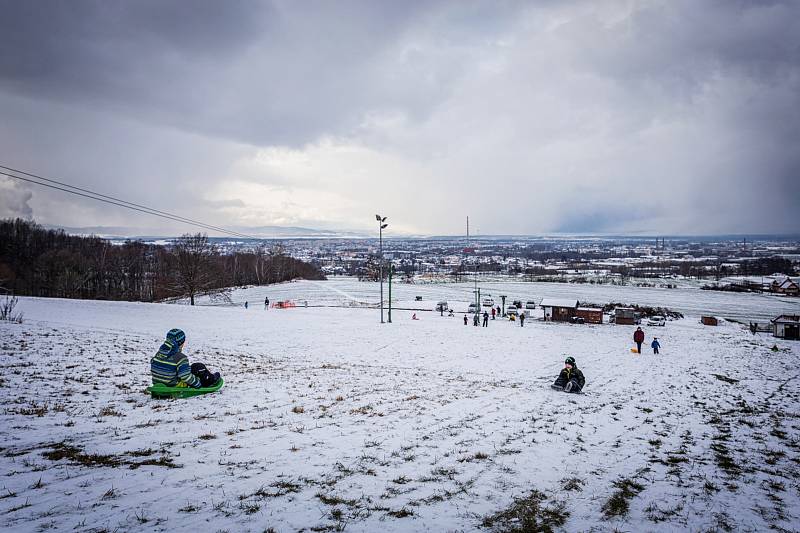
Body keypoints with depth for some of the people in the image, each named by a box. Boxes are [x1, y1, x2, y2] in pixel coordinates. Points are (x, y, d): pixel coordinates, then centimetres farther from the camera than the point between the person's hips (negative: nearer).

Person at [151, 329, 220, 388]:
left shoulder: (158, 354, 0)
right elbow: (186, 377, -24)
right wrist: (198, 384, -7)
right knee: (199, 367, 5)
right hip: (176, 386, -8)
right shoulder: (180, 358, -24)